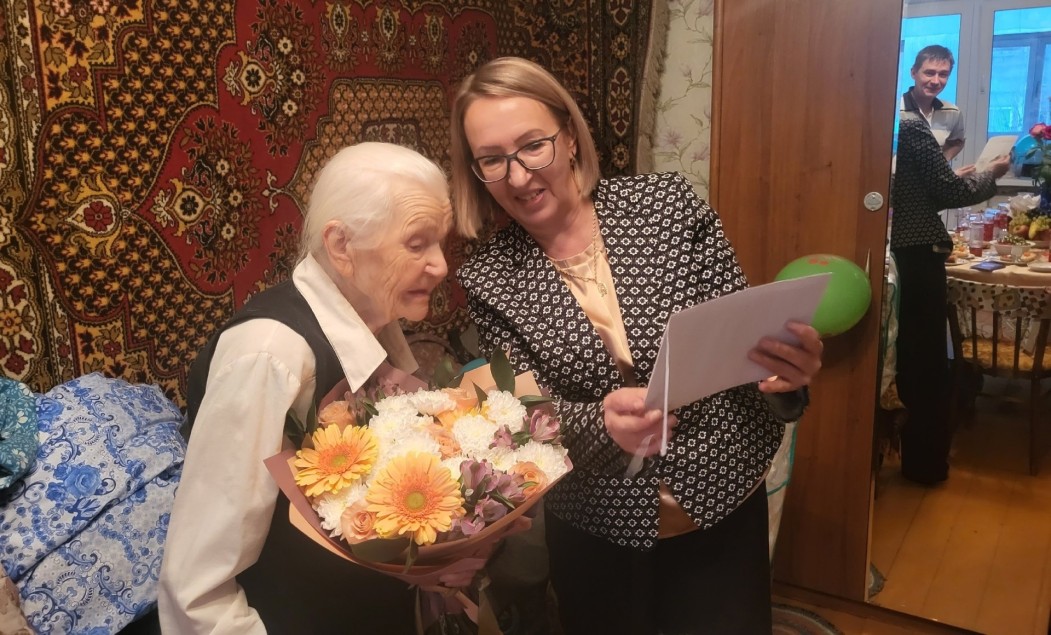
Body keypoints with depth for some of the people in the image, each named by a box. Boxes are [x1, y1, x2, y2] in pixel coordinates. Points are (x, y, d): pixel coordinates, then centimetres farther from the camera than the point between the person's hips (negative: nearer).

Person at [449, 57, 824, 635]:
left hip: (723, 496, 0)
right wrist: (601, 423, -31)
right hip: (595, 529, 0)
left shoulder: (669, 203, -9)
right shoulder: (487, 279, -8)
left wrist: (780, 370, -28)